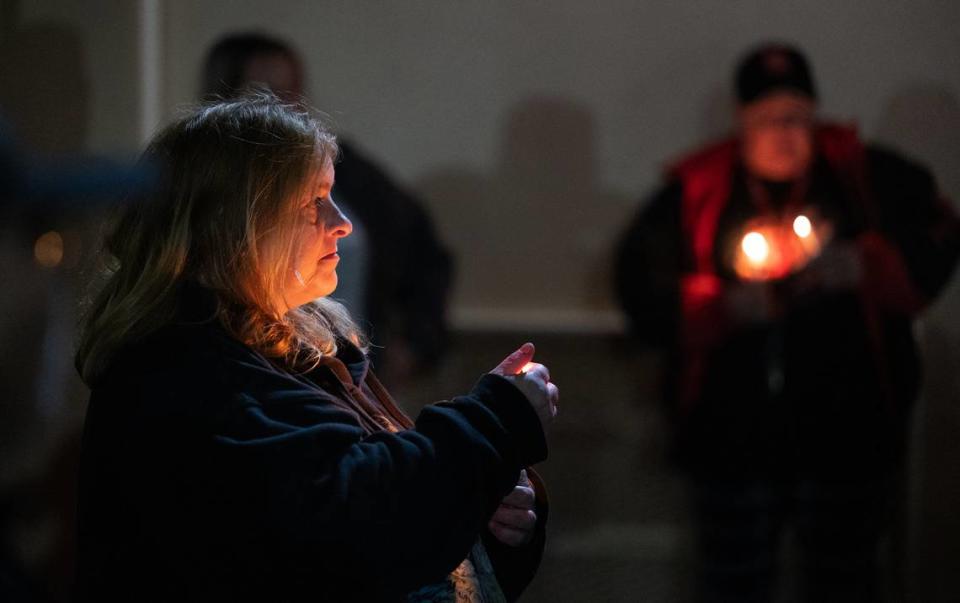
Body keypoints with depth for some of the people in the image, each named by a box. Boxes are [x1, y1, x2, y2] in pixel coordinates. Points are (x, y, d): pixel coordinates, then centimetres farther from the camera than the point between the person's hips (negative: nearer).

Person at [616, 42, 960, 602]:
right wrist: (724, 307, -17)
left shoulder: (866, 176, 0)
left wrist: (864, 267, -15)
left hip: (848, 435, 0)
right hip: (733, 441, 0)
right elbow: (643, 289, -3)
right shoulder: (696, 191, 0)